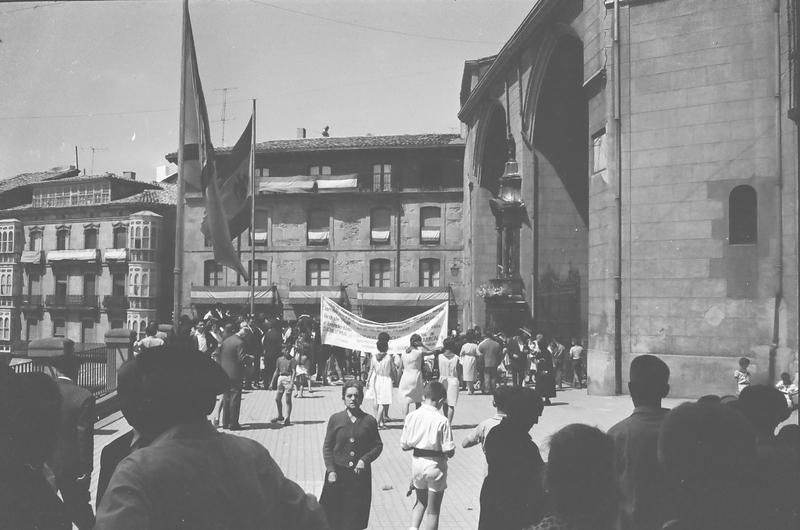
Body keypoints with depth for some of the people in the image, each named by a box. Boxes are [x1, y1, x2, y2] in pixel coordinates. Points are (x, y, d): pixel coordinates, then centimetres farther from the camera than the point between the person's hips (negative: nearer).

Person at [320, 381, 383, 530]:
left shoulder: (369, 421, -1)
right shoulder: (335, 419, -1)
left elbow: (378, 445, 5)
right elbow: (327, 447, 2)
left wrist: (365, 459, -11)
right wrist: (331, 470, -8)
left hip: (360, 475, 0)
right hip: (338, 474, 0)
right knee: (334, 516, 4)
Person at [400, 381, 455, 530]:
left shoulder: (411, 416, -5)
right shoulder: (441, 420, -18)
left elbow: (404, 446, 1)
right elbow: (449, 452, -16)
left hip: (417, 463, 4)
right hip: (435, 466, -4)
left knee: (421, 502, 26)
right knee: (433, 509, 12)